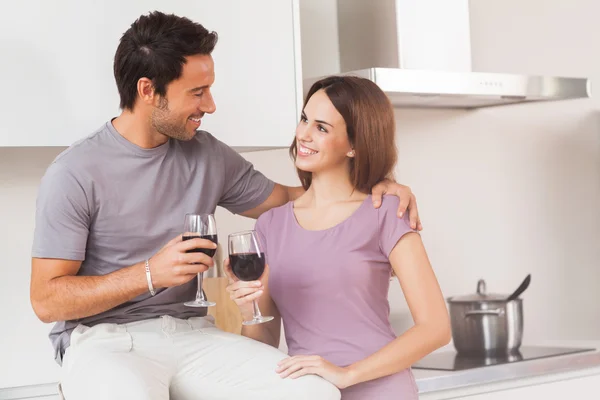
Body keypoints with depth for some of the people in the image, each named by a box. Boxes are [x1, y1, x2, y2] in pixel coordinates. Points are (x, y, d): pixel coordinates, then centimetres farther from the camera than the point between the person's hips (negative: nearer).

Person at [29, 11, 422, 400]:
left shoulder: (208, 156, 7)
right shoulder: (75, 174, -8)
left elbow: (285, 200, 23)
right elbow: (47, 300, -8)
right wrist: (149, 274, -20)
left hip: (192, 334, 5)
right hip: (105, 340, -5)